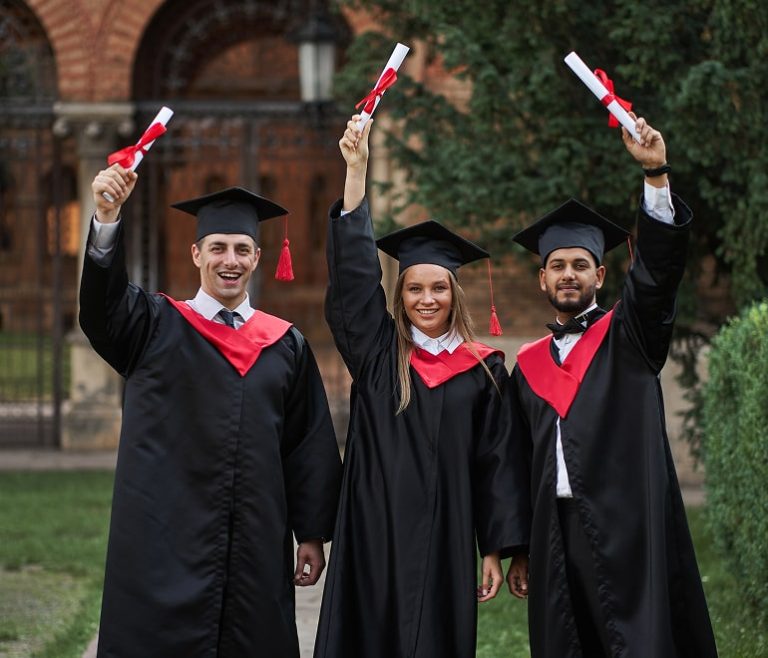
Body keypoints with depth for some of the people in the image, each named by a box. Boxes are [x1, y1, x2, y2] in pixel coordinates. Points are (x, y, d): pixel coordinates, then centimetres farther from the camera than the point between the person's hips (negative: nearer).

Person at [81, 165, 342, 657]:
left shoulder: (285, 345, 10)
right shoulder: (157, 327, 4)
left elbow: (311, 445, 10)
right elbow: (102, 300, -17)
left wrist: (312, 534, 6)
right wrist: (107, 217, -34)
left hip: (256, 547, 2)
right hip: (166, 547, -2)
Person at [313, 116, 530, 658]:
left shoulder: (483, 369, 5)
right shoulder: (378, 352, 5)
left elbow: (496, 463, 5)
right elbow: (353, 272, -5)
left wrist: (495, 550, 0)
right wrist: (356, 169, -11)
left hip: (445, 540, 0)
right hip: (376, 534, 0)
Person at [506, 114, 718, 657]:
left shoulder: (628, 336, 5)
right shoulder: (529, 365, 16)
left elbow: (659, 267, -11)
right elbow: (522, 459, 17)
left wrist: (656, 173, -23)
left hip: (626, 530, -4)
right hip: (556, 533, 4)